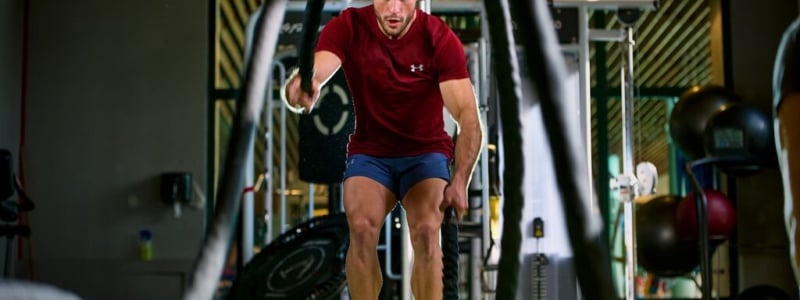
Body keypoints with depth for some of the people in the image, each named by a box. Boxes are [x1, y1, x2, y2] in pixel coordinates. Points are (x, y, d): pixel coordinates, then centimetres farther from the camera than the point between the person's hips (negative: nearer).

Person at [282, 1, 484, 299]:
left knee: (426, 232, -26)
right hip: (369, 151, 1)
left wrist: (459, 181, -35)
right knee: (361, 229, -25)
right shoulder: (348, 27, -14)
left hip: (426, 151, -1)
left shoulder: (440, 38, -16)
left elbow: (469, 118, -21)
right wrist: (300, 88, -58)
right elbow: (312, 75, -32)